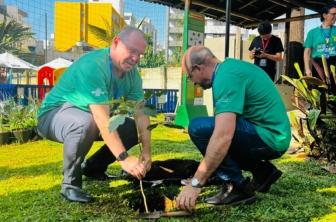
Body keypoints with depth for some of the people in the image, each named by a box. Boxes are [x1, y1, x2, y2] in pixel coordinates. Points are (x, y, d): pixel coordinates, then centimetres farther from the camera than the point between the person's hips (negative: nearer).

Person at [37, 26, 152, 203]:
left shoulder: (132, 74, -8)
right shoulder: (92, 66, -32)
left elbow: (141, 113, -12)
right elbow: (102, 117, -40)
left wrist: (146, 149, -25)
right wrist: (124, 158, -44)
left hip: (93, 117, 7)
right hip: (55, 114, -7)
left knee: (134, 128, -7)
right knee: (86, 122, -39)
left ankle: (93, 167, 13)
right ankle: (70, 184, -17)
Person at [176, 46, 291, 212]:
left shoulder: (226, 77, -20)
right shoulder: (230, 66, 10)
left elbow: (223, 136, -31)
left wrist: (195, 183, -28)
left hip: (268, 137, -10)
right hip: (273, 135, 10)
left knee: (198, 128, -19)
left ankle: (238, 187, -8)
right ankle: (261, 171, 14)